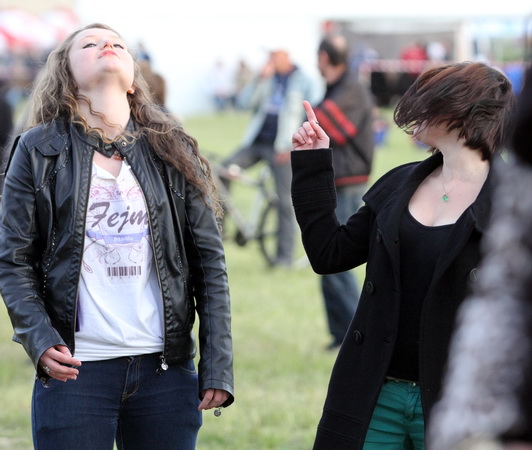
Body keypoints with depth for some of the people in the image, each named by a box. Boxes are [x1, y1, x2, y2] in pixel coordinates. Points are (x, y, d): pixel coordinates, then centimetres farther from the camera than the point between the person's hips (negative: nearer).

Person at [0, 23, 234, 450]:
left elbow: (210, 262, 7)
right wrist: (39, 338, -14)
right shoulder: (39, 150, 5)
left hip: (167, 370, 2)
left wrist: (218, 367, 0)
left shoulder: (174, 151, 9)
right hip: (74, 368, -2)